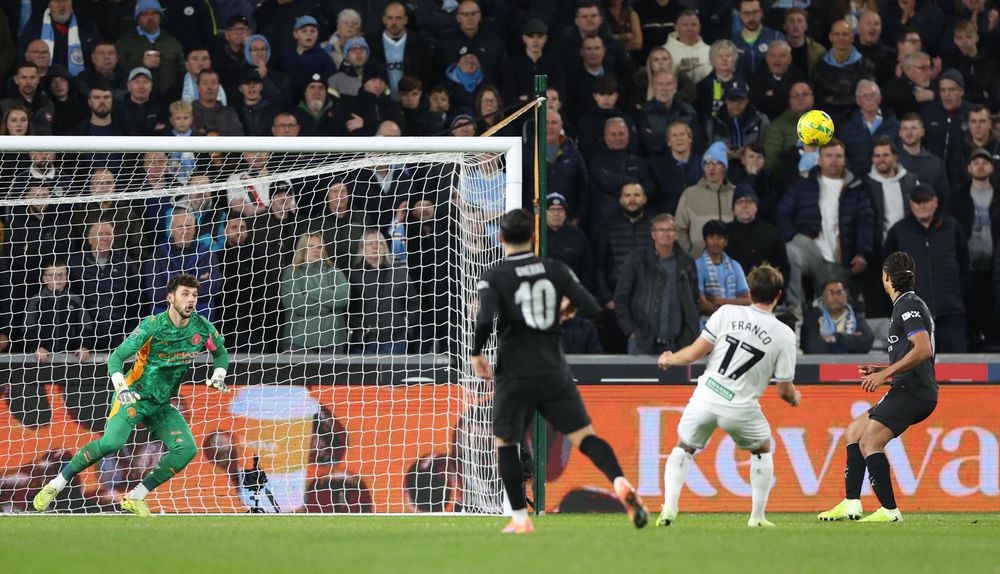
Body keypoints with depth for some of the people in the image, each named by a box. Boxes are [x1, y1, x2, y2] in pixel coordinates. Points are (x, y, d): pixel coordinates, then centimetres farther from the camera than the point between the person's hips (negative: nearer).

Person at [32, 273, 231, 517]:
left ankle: (135, 498, -5)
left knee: (187, 449, -15)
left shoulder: (202, 327, -2)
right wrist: (121, 387, -32)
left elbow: (220, 352, 19)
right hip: (134, 396, -6)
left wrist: (217, 376, 0)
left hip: (162, 405, 6)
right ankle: (56, 485, -17)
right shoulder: (153, 325, -16)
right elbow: (116, 357, -16)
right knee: (111, 442, -29)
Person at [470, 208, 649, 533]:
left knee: (506, 444, 15)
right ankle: (621, 484, -25)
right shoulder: (555, 270, 3)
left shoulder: (494, 278, -6)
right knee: (585, 436, 0)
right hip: (555, 372, 2)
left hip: (515, 375, -2)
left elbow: (485, 321, -21)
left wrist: (476, 354, -4)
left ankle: (520, 519, 12)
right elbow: (592, 309, 0)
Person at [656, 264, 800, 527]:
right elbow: (784, 390, 2)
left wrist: (668, 359, 19)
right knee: (762, 449, 27)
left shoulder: (727, 313, -2)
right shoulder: (784, 335, -3)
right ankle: (757, 516, 23)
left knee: (683, 448, 24)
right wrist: (795, 399, 26)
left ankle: (669, 508, 6)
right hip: (741, 407, -1)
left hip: (705, 399, 1)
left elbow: (694, 354, -2)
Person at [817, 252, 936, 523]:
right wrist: (880, 370, 21)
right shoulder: (909, 305, 22)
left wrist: (886, 373, -19)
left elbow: (924, 350, -23)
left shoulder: (908, 305, -10)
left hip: (911, 391, -11)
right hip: (906, 391, 11)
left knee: (869, 442, -18)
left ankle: (889, 510, -19)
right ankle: (851, 504, 12)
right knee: (853, 433, 16)